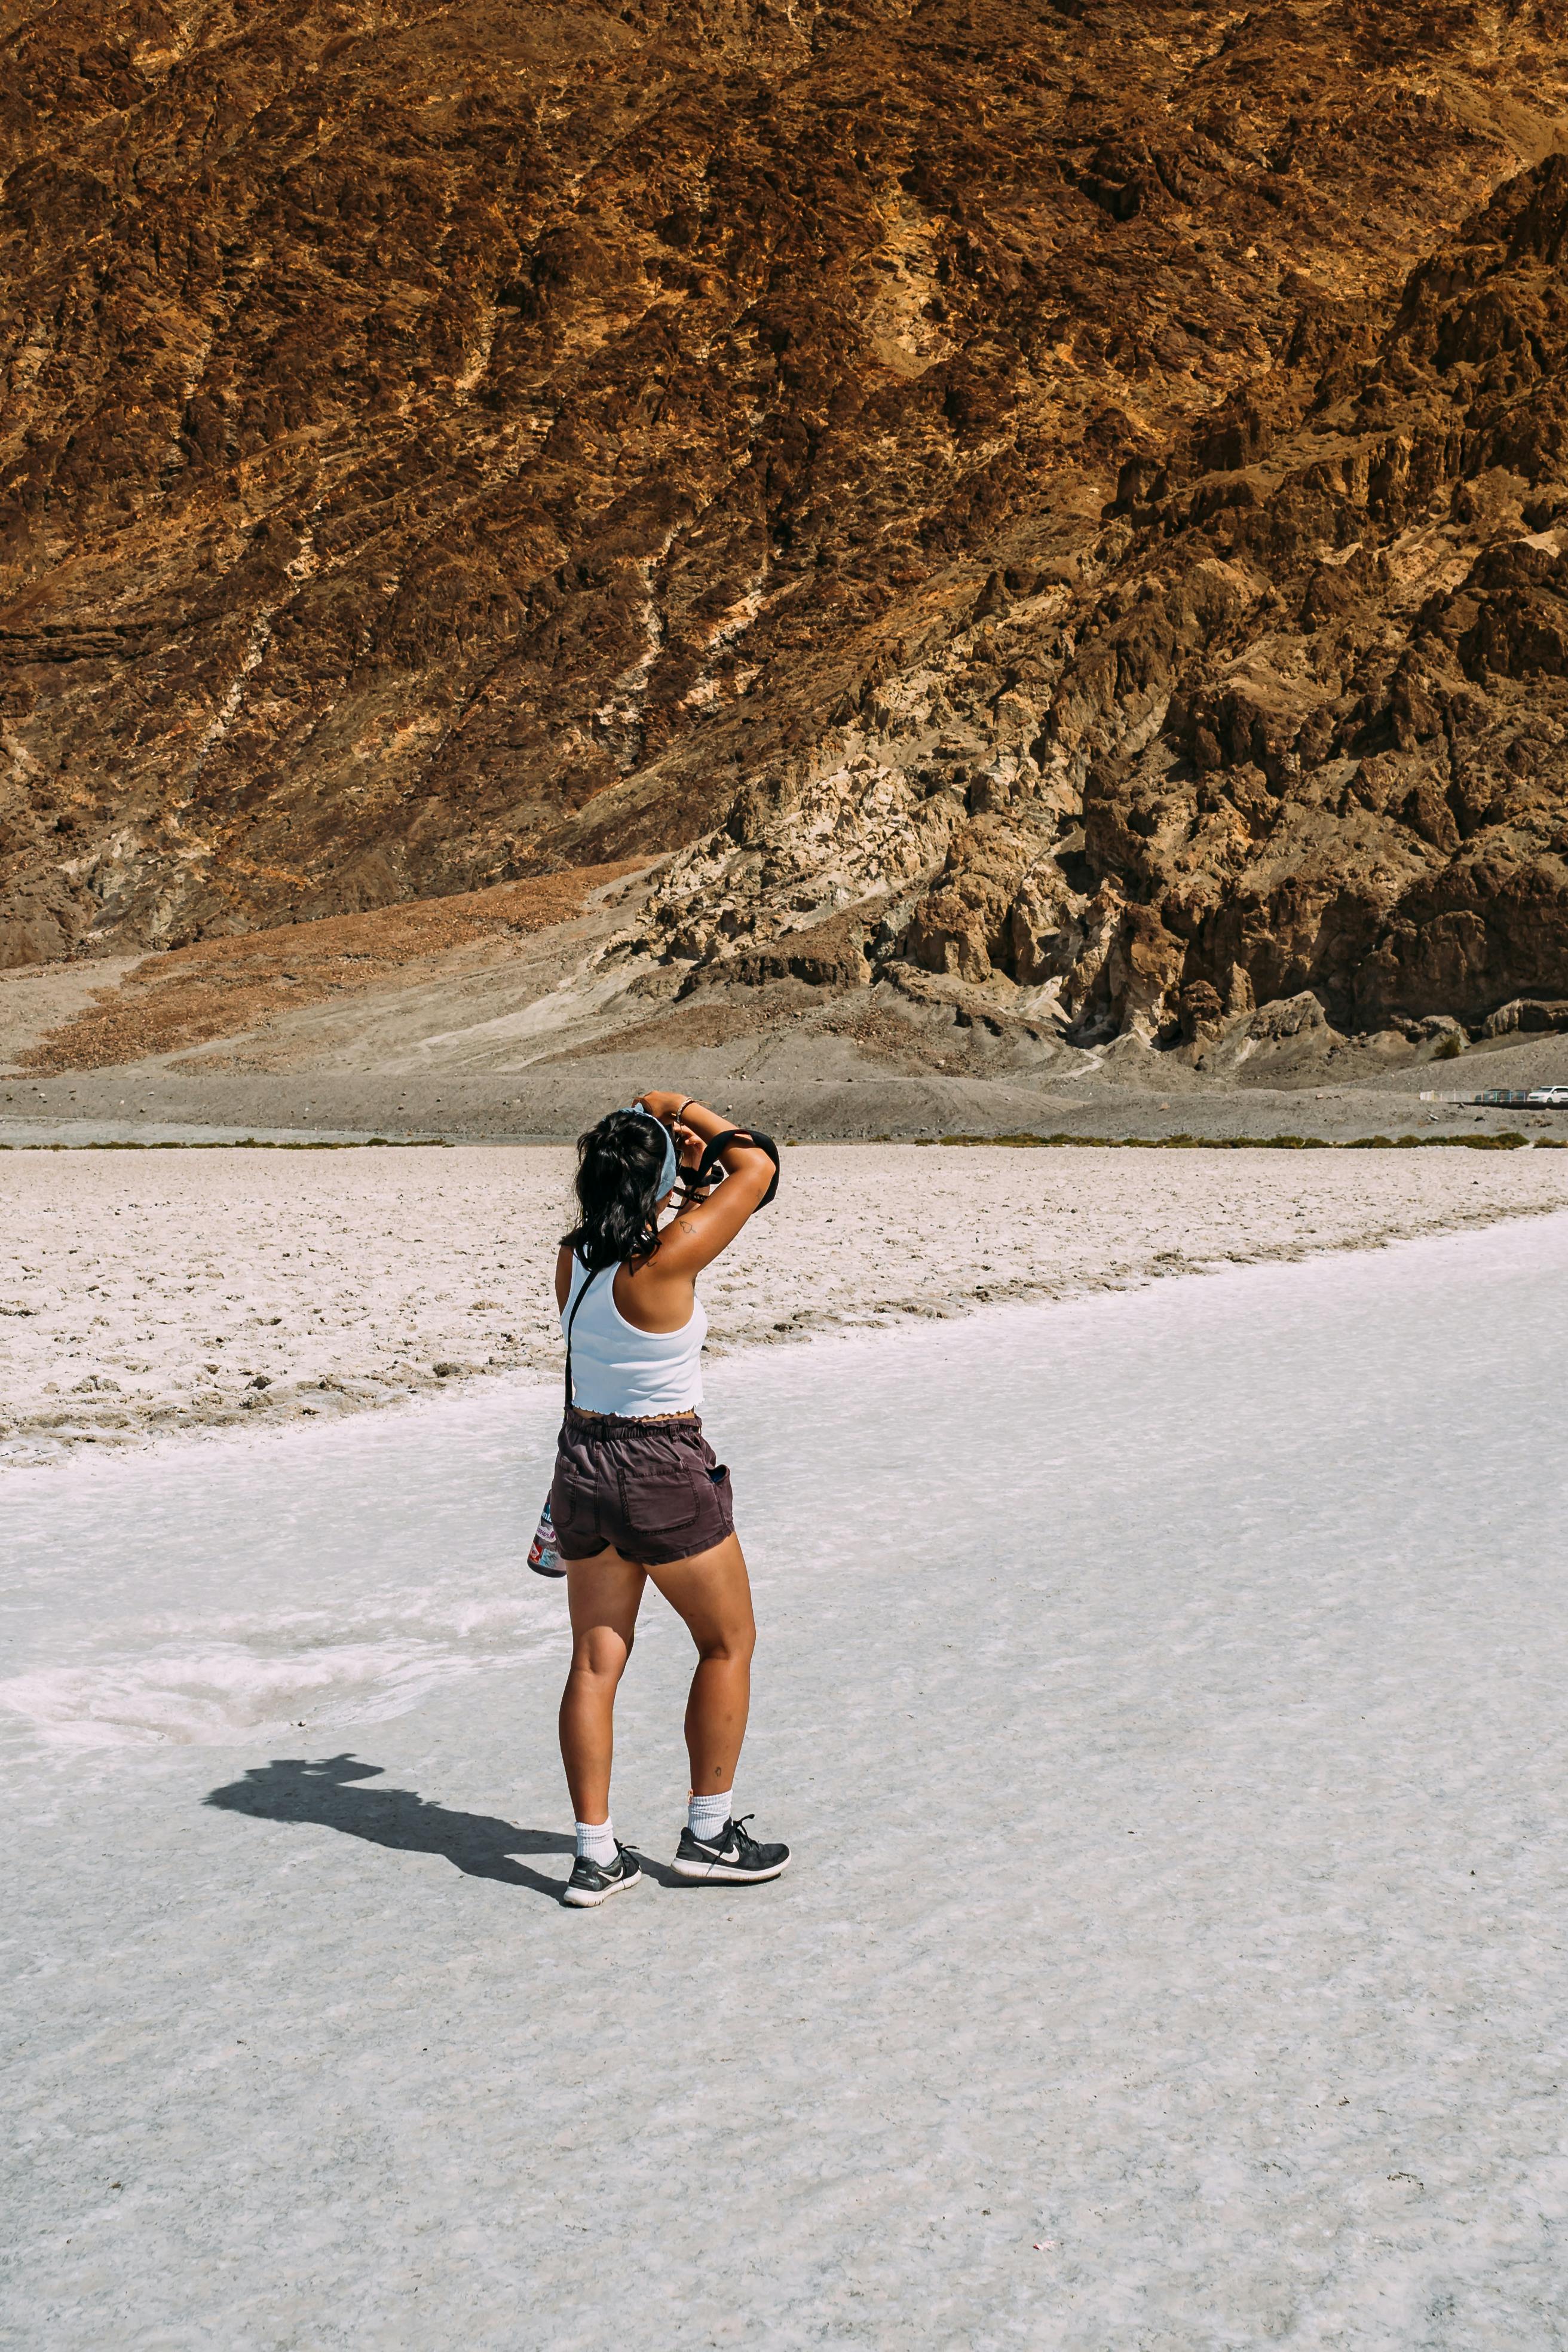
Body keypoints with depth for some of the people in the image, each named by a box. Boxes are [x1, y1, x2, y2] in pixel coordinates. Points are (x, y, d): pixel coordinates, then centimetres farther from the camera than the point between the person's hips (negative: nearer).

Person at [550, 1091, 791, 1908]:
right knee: (729, 1642, 13)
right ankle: (708, 1834, 20)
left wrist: (685, 1167, 8)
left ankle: (596, 1855, 15)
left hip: (582, 1465, 6)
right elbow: (757, 1167, -14)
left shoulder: (573, 1256, -3)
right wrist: (682, 1108, -4)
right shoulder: (665, 1262, -22)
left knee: (596, 1659, 11)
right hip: (663, 1475, -6)